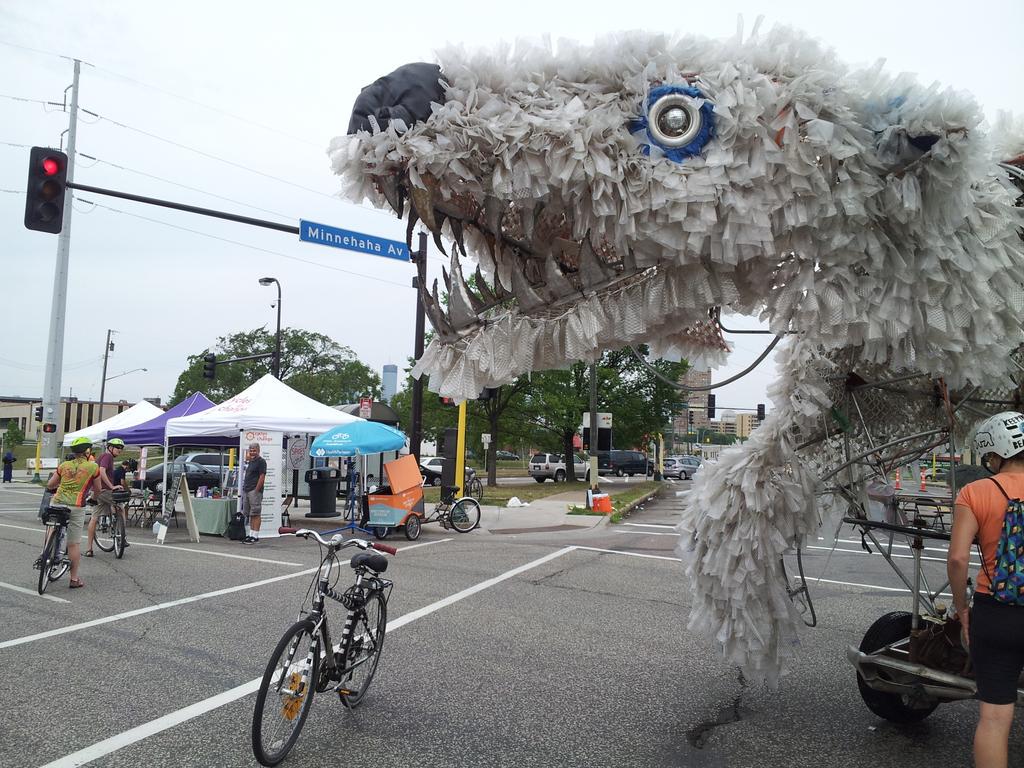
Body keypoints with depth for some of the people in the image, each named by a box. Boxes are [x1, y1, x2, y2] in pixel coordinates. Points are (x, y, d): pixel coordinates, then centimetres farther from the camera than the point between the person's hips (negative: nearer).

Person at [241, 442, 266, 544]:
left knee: (255, 514, -7)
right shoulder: (250, 462, 19)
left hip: (255, 491, -9)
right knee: (249, 514, 11)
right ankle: (251, 534, 17)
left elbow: (262, 477, -14)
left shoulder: (261, 461, -8)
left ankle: (255, 536, -6)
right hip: (246, 491, 9)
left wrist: (256, 490, -17)